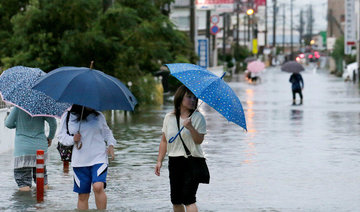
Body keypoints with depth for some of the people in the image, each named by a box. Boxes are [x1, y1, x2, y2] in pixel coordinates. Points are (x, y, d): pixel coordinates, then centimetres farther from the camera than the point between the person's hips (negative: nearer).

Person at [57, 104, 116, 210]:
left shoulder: (98, 116, 7)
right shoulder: (67, 117, 3)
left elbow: (106, 132, 21)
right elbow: (61, 135, 7)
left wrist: (111, 145, 5)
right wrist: (72, 139, -11)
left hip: (98, 159, -1)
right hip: (80, 161, 1)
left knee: (98, 187, -23)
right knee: (82, 195, 5)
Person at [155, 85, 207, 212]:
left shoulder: (198, 118, -2)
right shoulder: (169, 118, 8)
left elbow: (199, 140, -11)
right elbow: (164, 141, 13)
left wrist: (190, 128, -26)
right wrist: (159, 160, 8)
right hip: (174, 162, 4)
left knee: (188, 198, -13)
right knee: (176, 200, 8)